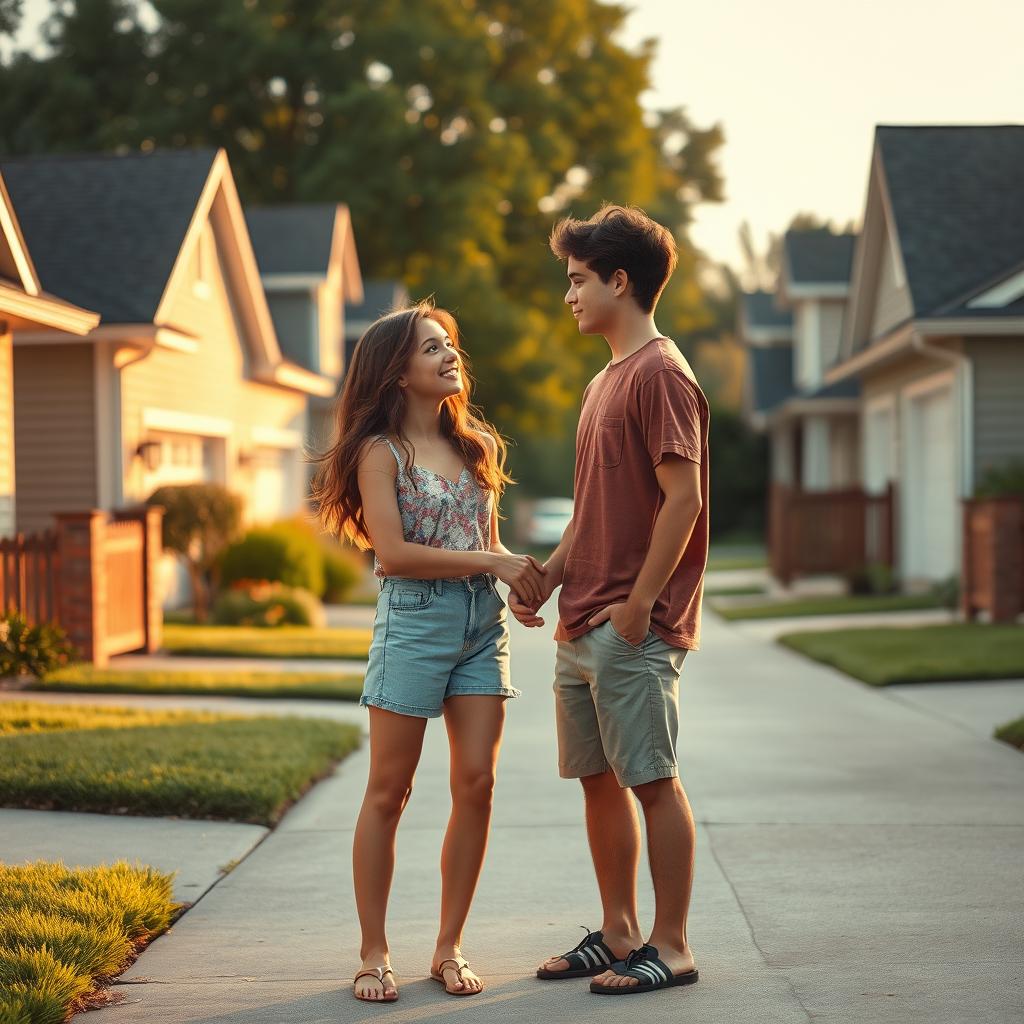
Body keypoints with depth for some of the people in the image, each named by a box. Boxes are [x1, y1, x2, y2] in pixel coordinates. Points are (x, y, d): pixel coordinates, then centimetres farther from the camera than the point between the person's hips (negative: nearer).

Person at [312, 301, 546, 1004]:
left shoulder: (477, 446, 13)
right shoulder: (380, 452, -4)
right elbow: (393, 553, -14)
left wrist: (521, 576, -1)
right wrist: (495, 563, -15)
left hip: (483, 623, 5)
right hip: (414, 622, -5)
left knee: (477, 784, 0)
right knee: (390, 790, 1)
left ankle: (450, 946, 12)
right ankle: (375, 951, 10)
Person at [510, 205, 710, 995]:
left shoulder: (660, 372, -11)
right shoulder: (606, 381, 20)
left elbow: (683, 497, -17)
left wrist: (638, 604, -18)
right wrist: (548, 575, 11)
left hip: (636, 626, -10)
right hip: (584, 625, 10)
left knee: (653, 780, -4)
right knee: (599, 779, 12)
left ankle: (671, 946, 4)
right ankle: (619, 935, 21)